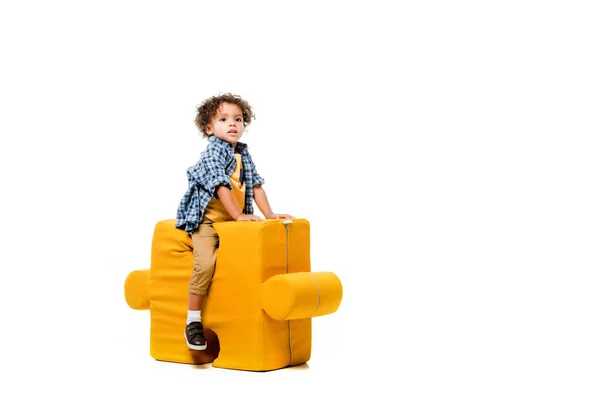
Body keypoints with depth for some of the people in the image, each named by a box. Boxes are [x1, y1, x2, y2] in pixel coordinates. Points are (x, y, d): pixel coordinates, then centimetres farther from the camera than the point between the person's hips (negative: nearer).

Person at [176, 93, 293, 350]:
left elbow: (255, 185, 10)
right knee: (206, 262, -25)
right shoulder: (213, 152, -13)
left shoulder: (243, 153, 10)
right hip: (206, 220, -7)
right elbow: (221, 186, -21)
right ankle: (193, 321, -16)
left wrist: (269, 214, 1)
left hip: (232, 221, 7)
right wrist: (238, 215, -24)